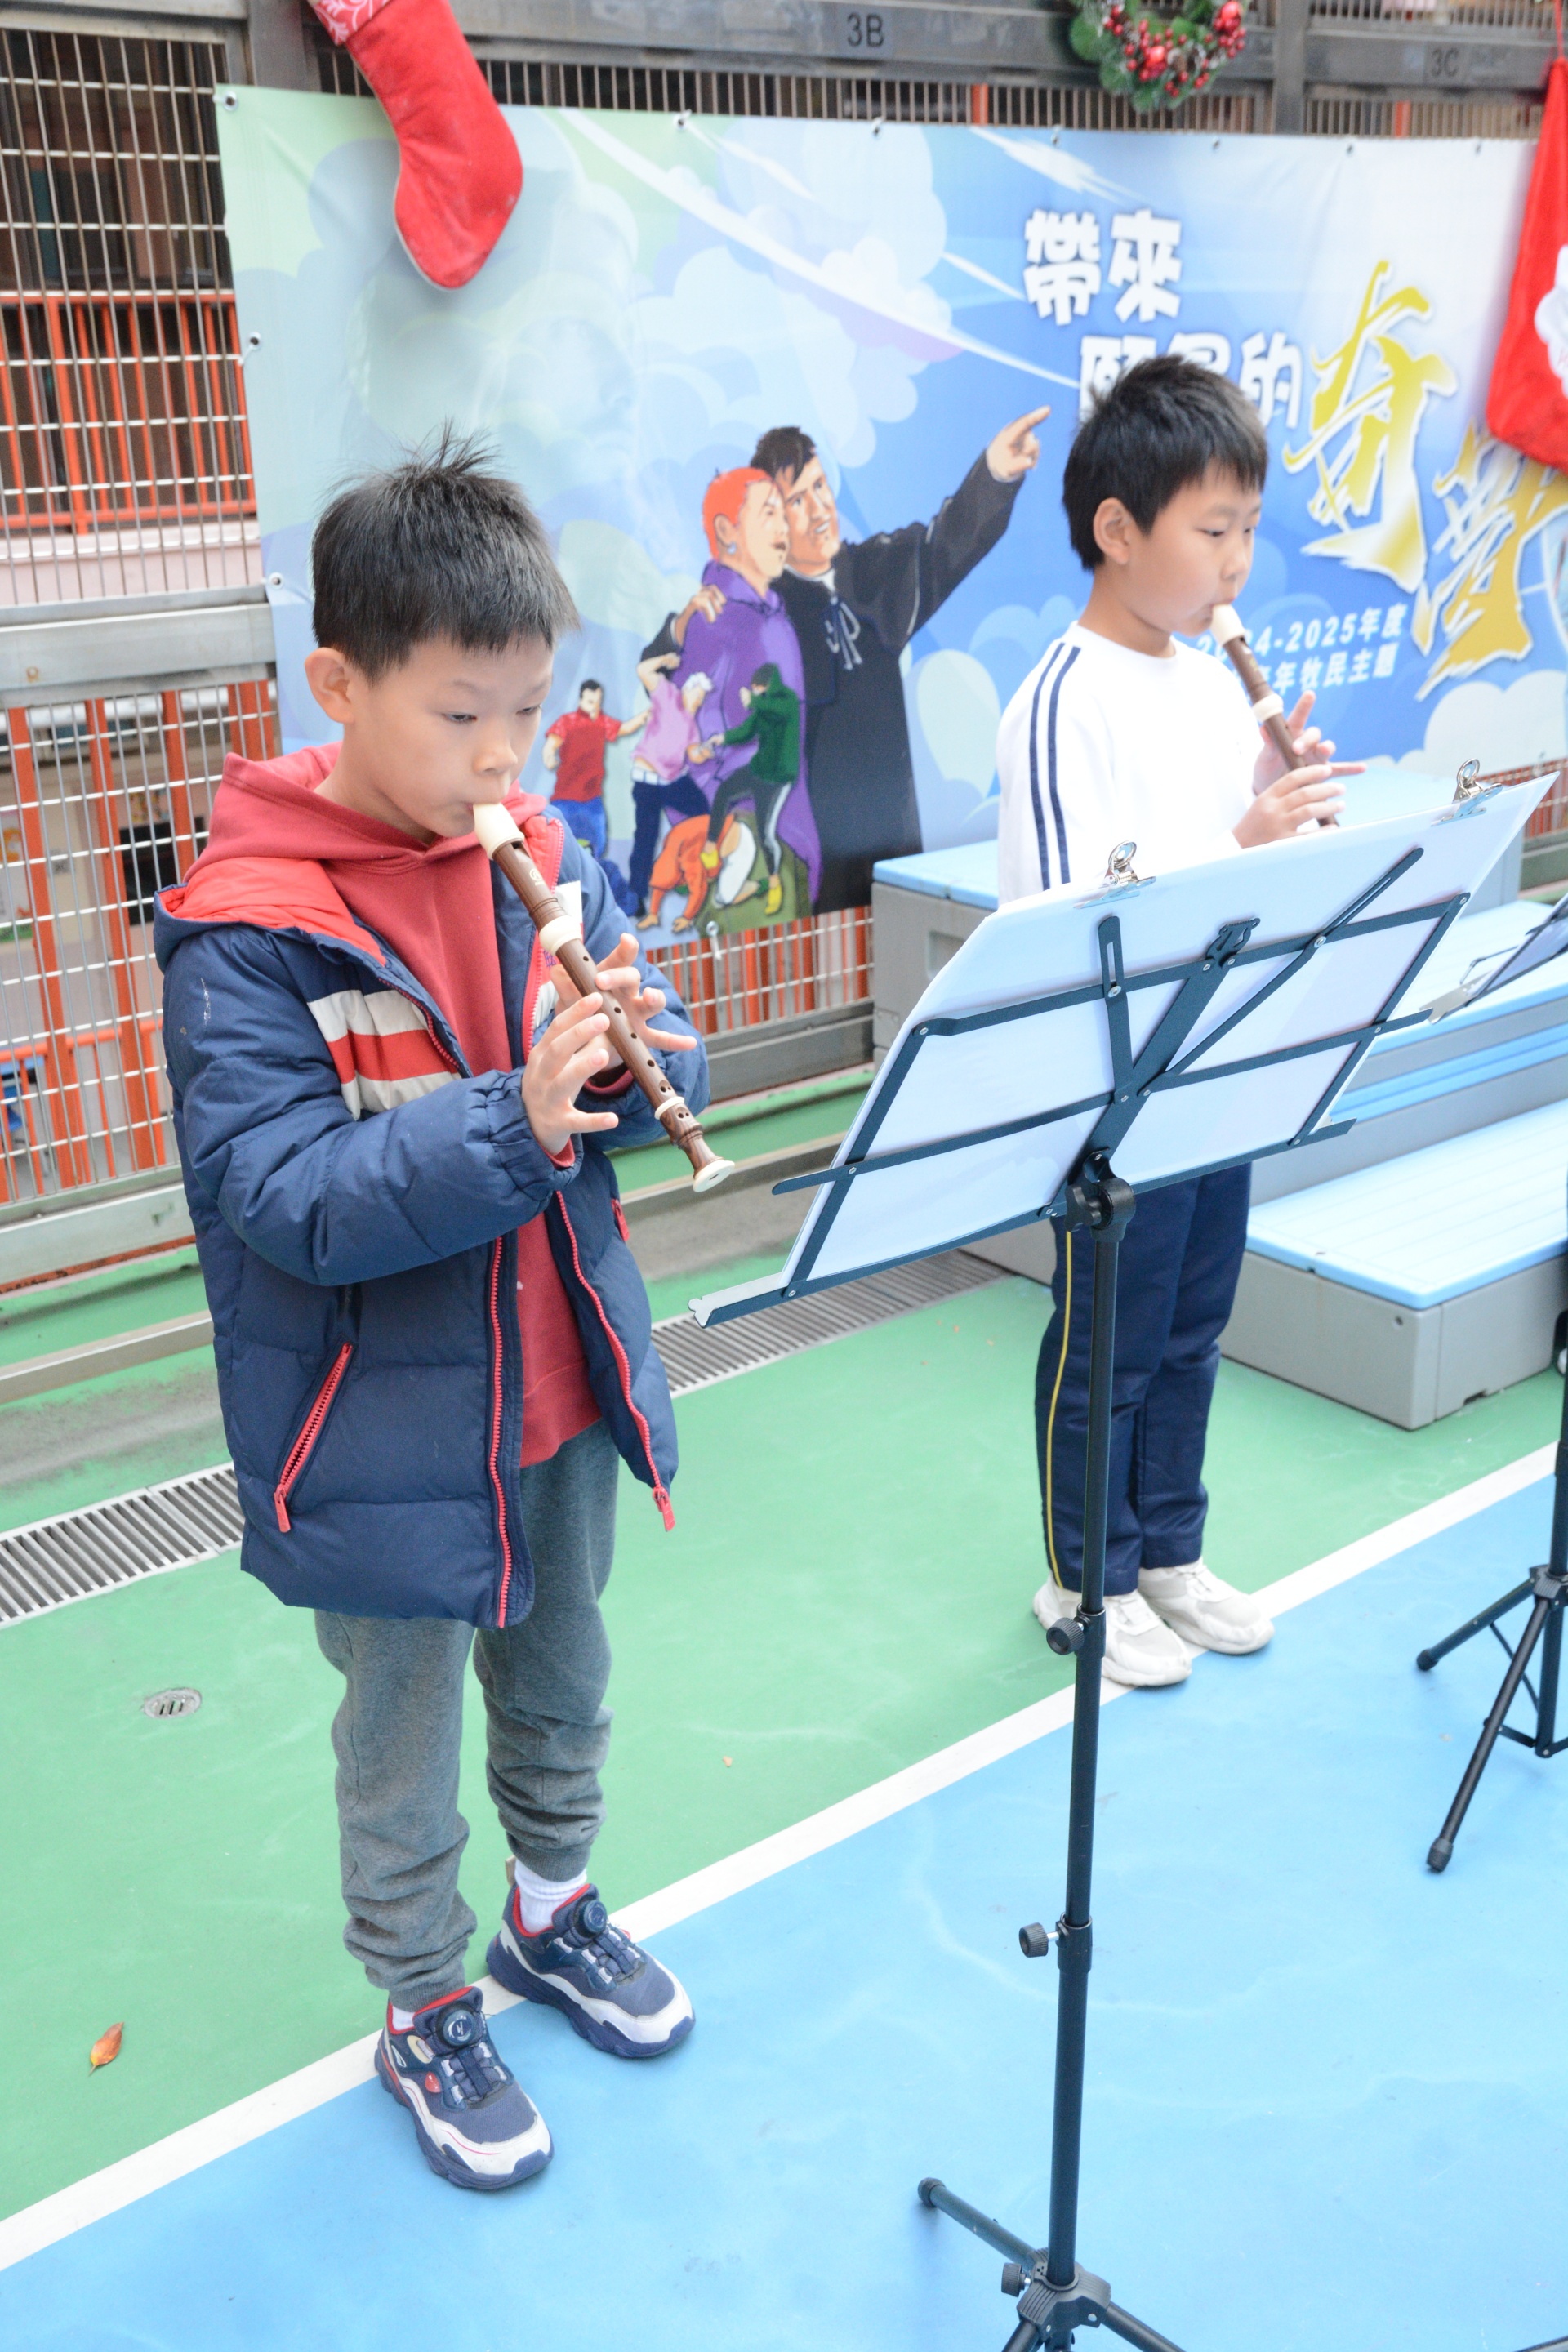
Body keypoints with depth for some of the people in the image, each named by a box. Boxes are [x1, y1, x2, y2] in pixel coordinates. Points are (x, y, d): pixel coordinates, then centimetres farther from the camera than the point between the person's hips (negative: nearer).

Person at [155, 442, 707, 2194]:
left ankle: (553, 1909, 50)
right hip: (386, 1432, -5)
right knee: (403, 1739, 15)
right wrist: (509, 1124, -37)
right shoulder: (245, 935, -20)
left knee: (563, 1684, 25)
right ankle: (425, 2012, 38)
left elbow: (649, 1090, 2)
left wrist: (639, 1055, -23)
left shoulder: (546, 860, -3)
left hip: (558, 1384, 5)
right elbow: (279, 1196, -26)